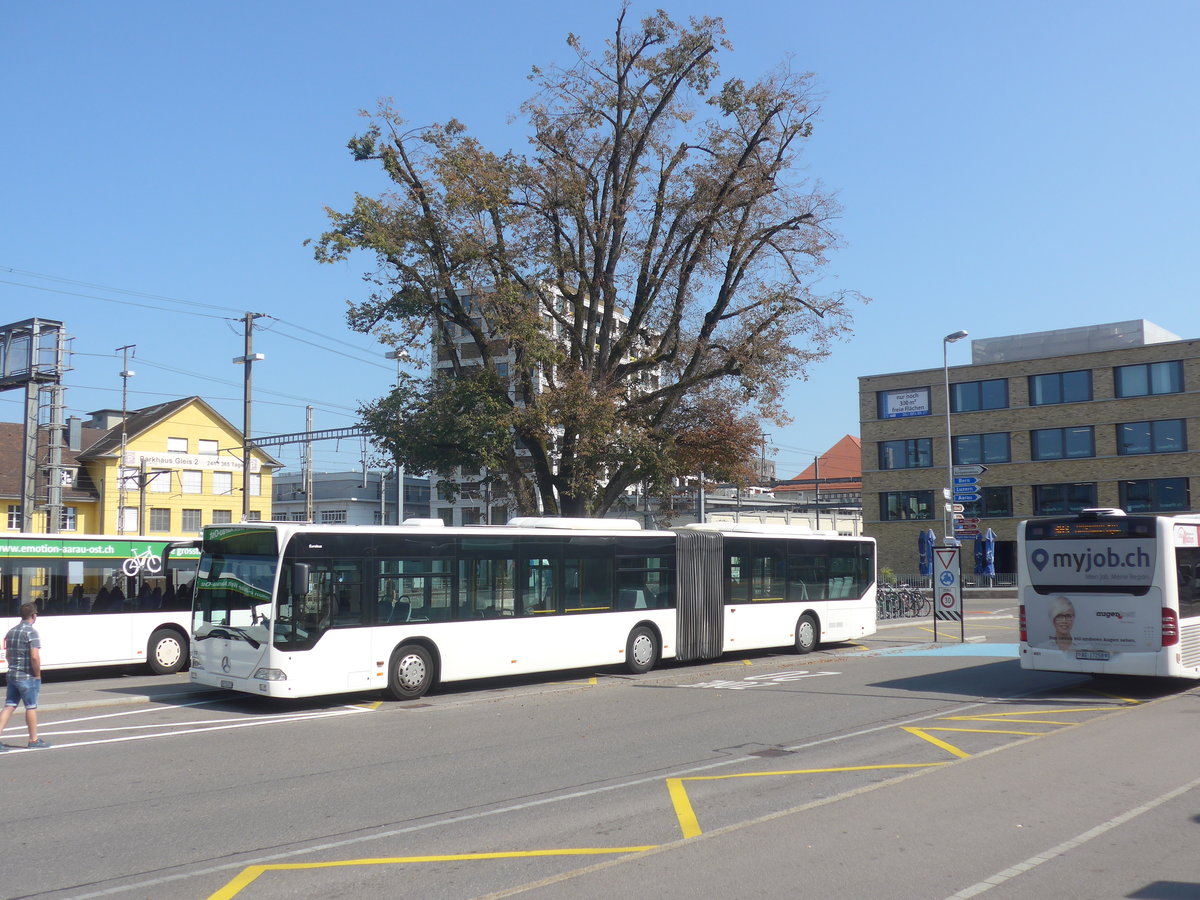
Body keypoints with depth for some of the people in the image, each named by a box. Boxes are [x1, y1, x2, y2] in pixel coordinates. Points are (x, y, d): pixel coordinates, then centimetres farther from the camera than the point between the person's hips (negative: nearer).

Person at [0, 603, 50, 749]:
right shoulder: (31, 632, -16)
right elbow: (35, 656, -23)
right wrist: (38, 675, -13)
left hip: (12, 675, 7)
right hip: (27, 677, -7)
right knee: (31, 707, 5)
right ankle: (34, 740, 14)